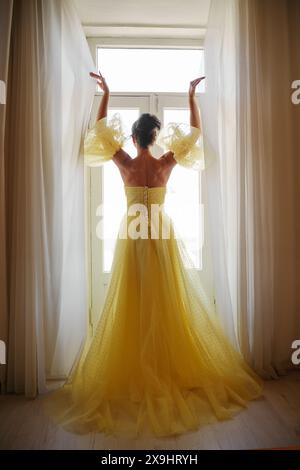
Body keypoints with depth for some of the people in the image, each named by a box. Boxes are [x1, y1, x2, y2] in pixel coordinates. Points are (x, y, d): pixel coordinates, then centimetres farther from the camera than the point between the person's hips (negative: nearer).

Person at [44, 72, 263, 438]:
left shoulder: (125, 164, -5)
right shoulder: (166, 164, -5)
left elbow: (101, 130, 9)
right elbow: (194, 133, 7)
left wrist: (105, 93, 14)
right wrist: (191, 96, 12)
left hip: (132, 236, 0)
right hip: (162, 236, 1)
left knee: (132, 305, 7)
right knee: (168, 304, 8)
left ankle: (132, 374, 19)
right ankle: (174, 368, 21)